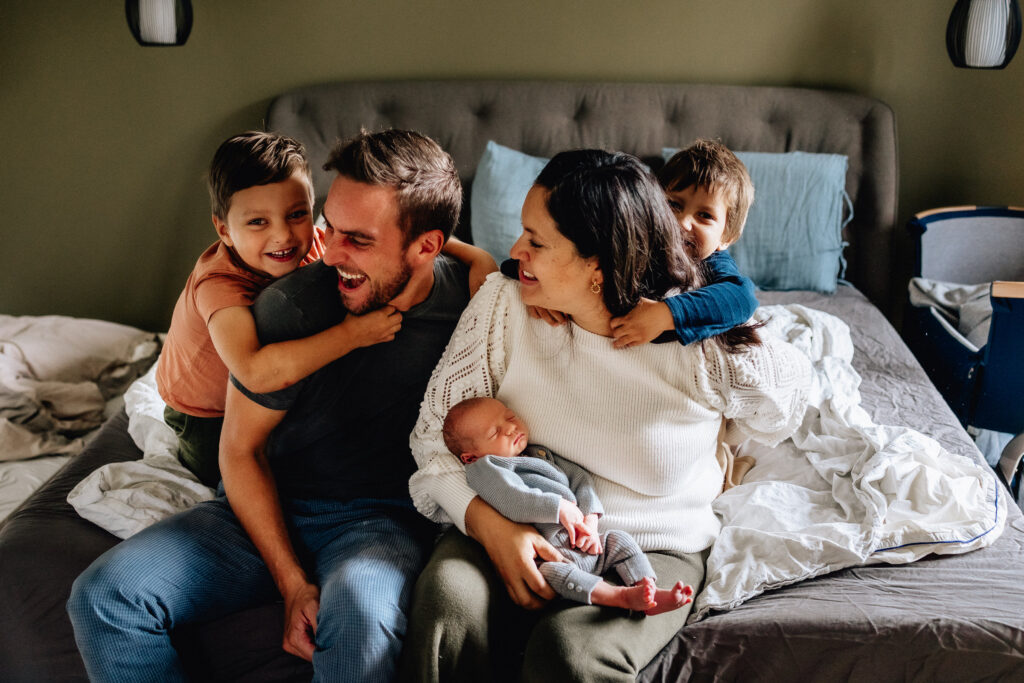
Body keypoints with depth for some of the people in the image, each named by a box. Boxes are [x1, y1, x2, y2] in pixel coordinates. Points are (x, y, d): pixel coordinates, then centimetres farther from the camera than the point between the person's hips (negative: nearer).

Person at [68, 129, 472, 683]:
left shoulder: (473, 300, -11)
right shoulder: (289, 308, -14)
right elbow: (240, 451, -4)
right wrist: (292, 582, -10)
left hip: (384, 518, -2)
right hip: (270, 510, 2)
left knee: (357, 616, -38)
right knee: (103, 597, -16)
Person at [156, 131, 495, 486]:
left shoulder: (315, 244, -25)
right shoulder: (219, 283, -41)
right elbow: (256, 373, -59)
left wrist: (471, 254, -28)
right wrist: (353, 333, -57)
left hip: (279, 395, 5)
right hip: (209, 415, -5)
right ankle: (186, 454, 17)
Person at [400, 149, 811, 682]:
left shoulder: (707, 350, -14)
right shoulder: (505, 303, -8)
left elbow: (792, 386, 8)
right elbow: (437, 427, -4)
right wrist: (486, 520, -19)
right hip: (510, 530, 2)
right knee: (447, 601, -31)